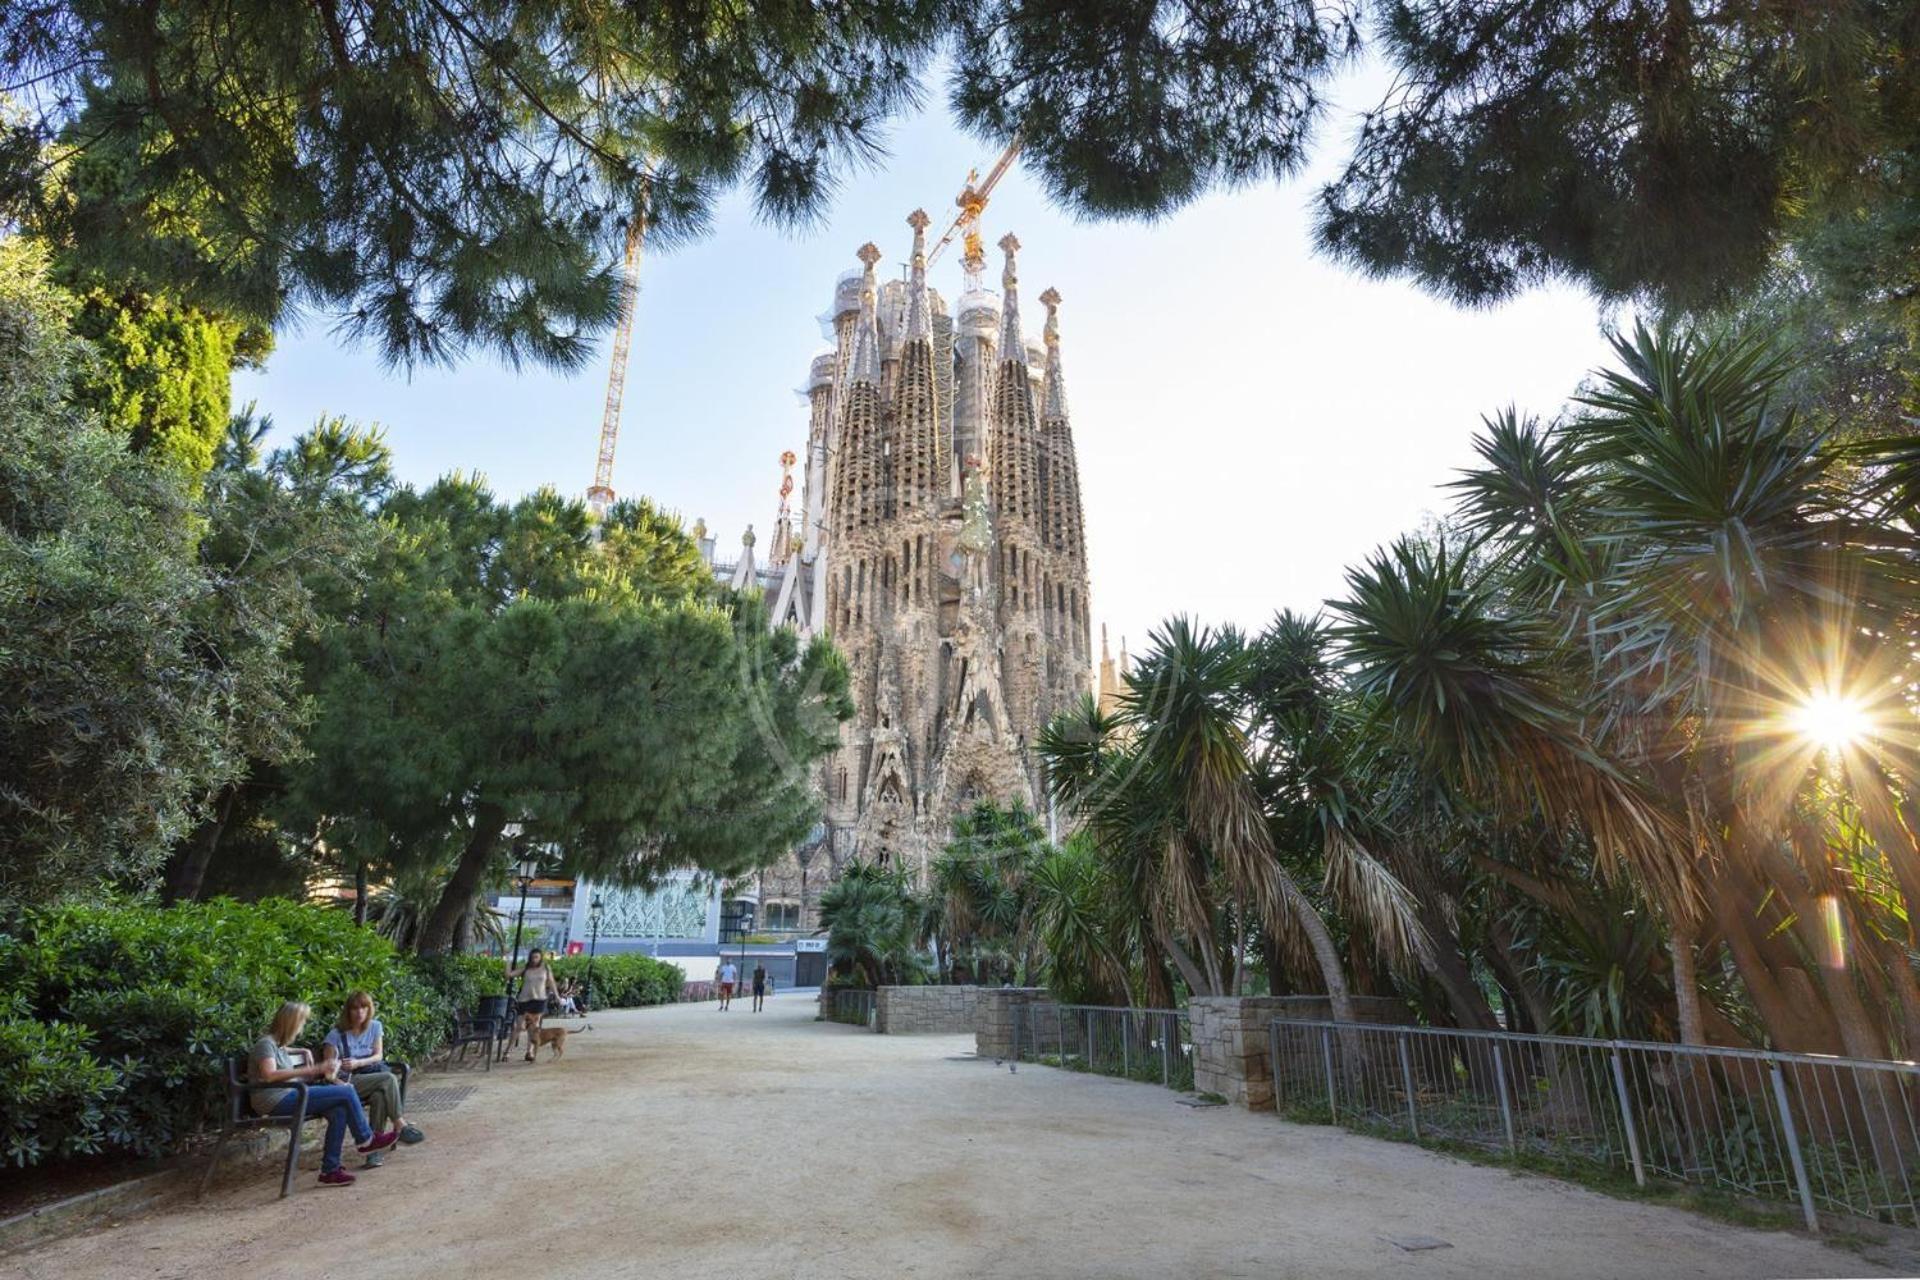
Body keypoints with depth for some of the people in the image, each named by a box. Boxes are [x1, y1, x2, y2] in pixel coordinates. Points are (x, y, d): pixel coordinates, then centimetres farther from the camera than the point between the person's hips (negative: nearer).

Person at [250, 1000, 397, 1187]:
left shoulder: (277, 1043, 18)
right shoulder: (266, 1043, -11)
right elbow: (269, 1075, -27)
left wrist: (304, 1052, 24)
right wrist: (311, 1070, -30)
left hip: (287, 1097, 10)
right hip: (276, 1101, -10)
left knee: (339, 1111, -13)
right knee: (347, 1092, -16)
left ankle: (330, 1170, -7)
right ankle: (366, 1140, 3)